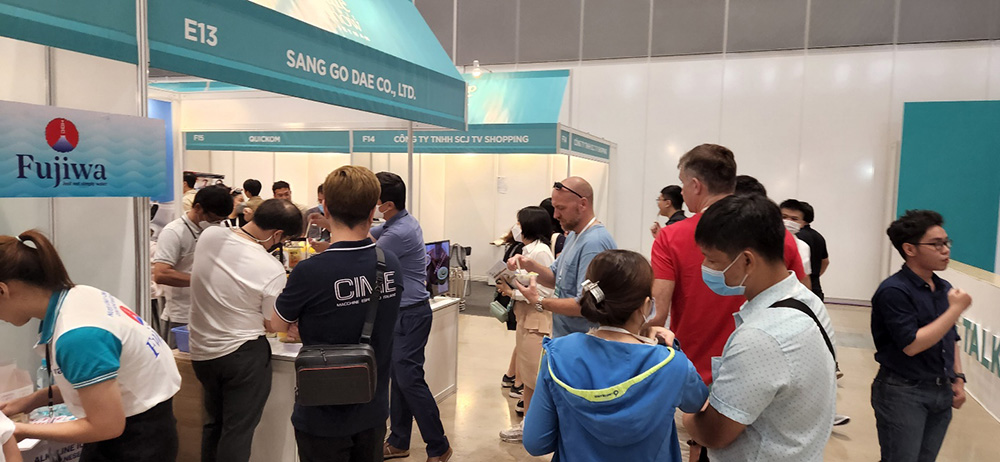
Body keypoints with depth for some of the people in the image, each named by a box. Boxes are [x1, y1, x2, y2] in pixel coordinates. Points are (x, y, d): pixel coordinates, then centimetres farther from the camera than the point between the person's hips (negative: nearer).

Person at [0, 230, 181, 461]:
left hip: (138, 439, -8)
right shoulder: (75, 295, -5)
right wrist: (35, 399, 3)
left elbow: (107, 426, -21)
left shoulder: (77, 335, -30)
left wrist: (23, 431, -12)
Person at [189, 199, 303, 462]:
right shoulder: (272, 269, -24)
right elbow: (272, 323, -10)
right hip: (243, 356, -6)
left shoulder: (209, 235, -10)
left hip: (201, 351, 6)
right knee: (238, 431, 8)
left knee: (214, 423, 24)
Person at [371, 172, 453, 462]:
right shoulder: (398, 222, 9)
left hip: (410, 315, -10)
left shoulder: (400, 232, -23)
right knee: (399, 377, 14)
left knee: (409, 379, -4)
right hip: (402, 312, 10)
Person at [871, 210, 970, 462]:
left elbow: (951, 339, 17)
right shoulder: (893, 291, -18)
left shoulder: (944, 288, 6)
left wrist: (958, 378, 10)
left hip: (941, 393, 7)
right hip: (903, 393, -7)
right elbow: (911, 345, -23)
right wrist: (956, 309, -18)